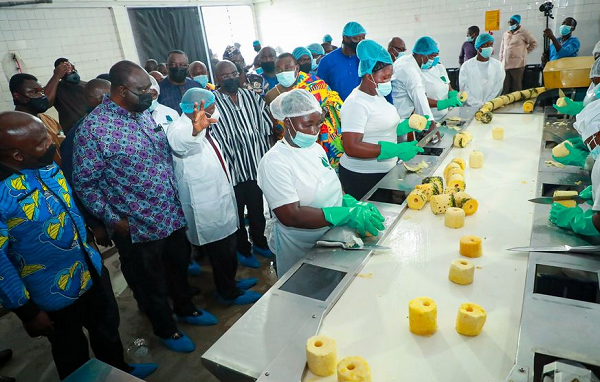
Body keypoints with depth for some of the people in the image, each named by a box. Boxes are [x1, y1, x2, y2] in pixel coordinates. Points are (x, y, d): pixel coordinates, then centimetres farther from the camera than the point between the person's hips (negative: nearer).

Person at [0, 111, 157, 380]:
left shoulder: (45, 163, -8)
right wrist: (27, 311, -15)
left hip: (93, 269, 7)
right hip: (56, 293, -7)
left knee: (108, 327, 29)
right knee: (73, 358, 20)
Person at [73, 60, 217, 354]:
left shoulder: (147, 113, 2)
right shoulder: (93, 128, -19)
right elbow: (84, 183, -15)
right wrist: (113, 221, -16)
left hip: (173, 216, 7)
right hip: (138, 228, -6)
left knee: (179, 267, 26)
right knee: (151, 284, 17)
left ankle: (185, 309, 52)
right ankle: (166, 329, 41)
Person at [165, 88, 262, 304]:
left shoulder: (201, 127, 4)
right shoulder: (178, 129, -24)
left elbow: (214, 116, 29)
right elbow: (179, 141, -51)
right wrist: (195, 130, -69)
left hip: (220, 200, 9)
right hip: (207, 210, -9)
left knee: (228, 248, 23)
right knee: (221, 252, 7)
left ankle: (230, 283, 43)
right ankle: (229, 294, 28)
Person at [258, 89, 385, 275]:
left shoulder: (316, 148, 1)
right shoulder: (274, 162, -22)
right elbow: (291, 216, -29)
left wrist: (351, 202, -9)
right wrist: (346, 215, -33)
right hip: (299, 251, -7)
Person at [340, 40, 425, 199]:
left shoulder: (377, 95, 9)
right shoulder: (356, 104, -20)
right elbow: (351, 147, -28)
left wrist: (410, 124, 3)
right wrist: (397, 150, -29)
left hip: (385, 171, 9)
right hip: (362, 178, -9)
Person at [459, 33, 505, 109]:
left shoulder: (498, 65, 9)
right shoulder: (466, 66, 4)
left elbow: (497, 89, 3)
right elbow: (464, 90, -2)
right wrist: (479, 105, -10)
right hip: (471, 108, -1)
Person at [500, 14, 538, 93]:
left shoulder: (523, 32, 0)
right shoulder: (505, 34, 16)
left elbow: (534, 43, 4)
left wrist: (525, 52, 4)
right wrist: (501, 62, 15)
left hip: (517, 65, -5)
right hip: (505, 65, 5)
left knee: (516, 87, -3)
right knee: (505, 89, 3)